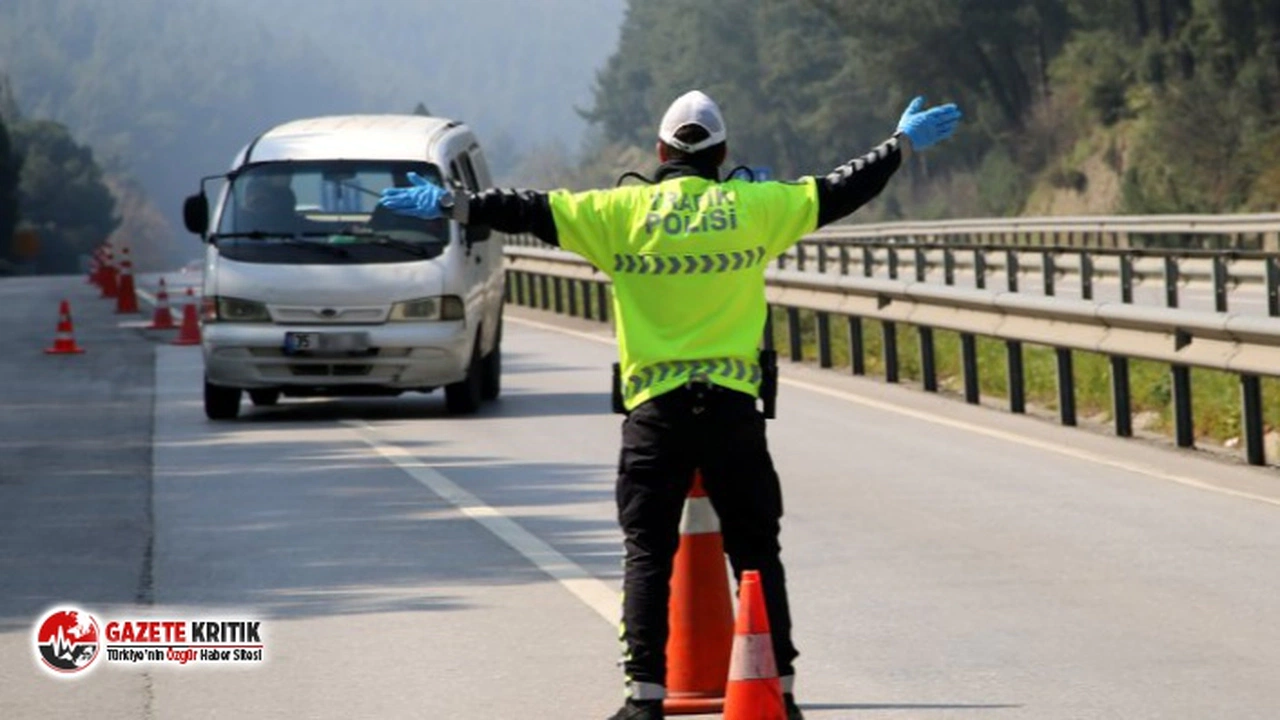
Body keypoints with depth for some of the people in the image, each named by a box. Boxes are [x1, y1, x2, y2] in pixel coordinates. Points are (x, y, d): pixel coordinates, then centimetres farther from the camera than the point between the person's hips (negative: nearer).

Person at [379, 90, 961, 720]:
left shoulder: (623, 210, 0)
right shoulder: (754, 207, 3)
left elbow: (533, 213, -1)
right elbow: (838, 192, 12)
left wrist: (451, 205, 6)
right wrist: (904, 142, 25)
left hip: (655, 407, -1)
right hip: (732, 403, 1)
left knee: (648, 552, 4)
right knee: (756, 549, 7)